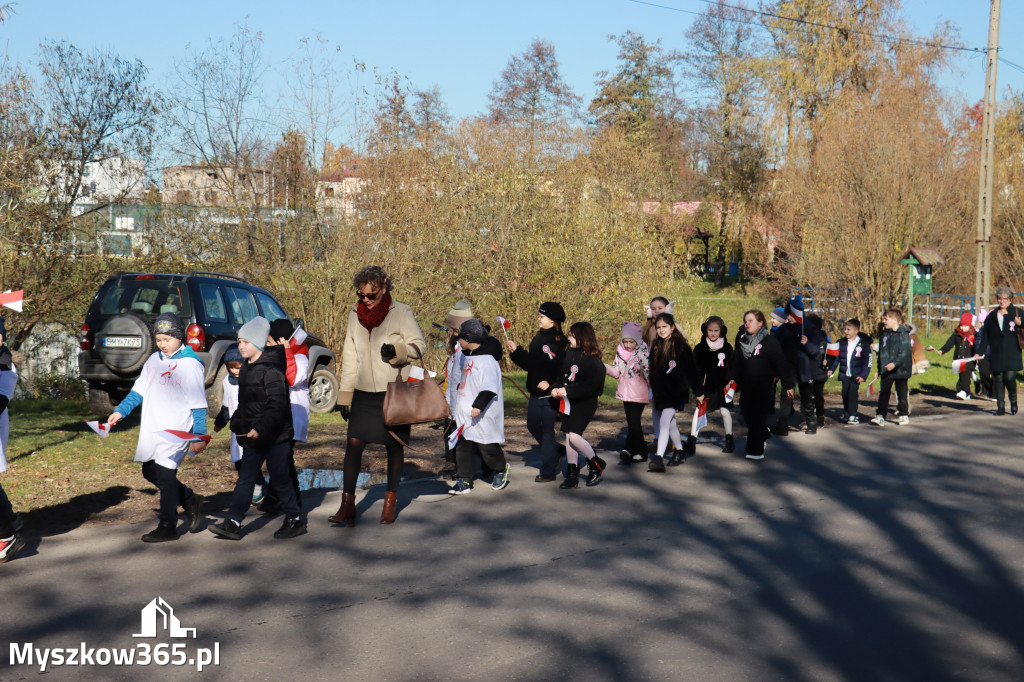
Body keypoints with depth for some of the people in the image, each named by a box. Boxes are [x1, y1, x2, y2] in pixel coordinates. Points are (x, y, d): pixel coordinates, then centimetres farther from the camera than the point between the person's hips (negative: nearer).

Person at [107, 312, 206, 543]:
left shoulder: (190, 364, -10)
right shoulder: (154, 360, 11)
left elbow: (198, 405, -10)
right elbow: (139, 390, 17)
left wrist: (199, 436, -13)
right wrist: (120, 411, 4)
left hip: (176, 431, -8)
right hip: (152, 429, 8)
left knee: (165, 474, -7)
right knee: (150, 472, 12)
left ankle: (168, 527, 6)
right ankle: (190, 501, 29)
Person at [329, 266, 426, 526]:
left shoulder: (400, 312, -5)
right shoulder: (355, 314, 8)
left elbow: (419, 345, -4)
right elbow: (349, 356, 13)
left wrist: (396, 350, -25)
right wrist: (344, 394, 10)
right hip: (364, 392, 3)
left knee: (394, 445, 6)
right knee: (354, 443, -7)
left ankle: (391, 500, 21)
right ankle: (347, 504, -5)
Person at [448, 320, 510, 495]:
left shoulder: (487, 360, -17)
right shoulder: (464, 356, 13)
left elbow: (490, 387, -24)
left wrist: (479, 405, -29)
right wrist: (453, 403, 33)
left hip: (482, 416, -8)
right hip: (464, 412, 9)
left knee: (486, 446, 1)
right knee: (462, 446, 5)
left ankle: (501, 469, 27)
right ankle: (464, 480, 10)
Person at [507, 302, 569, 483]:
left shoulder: (559, 342, -14)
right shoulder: (537, 339, 11)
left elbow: (563, 369, -19)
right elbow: (530, 364, 17)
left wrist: (551, 383, -26)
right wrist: (516, 351, 9)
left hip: (550, 393, -8)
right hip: (536, 393, 8)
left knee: (547, 429, -2)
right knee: (532, 425, 16)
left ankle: (548, 471, 8)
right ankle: (555, 452, 36)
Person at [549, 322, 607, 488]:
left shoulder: (593, 360, -14)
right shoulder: (569, 354, 8)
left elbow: (589, 386, -22)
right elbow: (562, 375, 12)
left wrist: (567, 391, -24)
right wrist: (556, 388, -8)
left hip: (585, 404, -8)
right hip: (569, 403, 8)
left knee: (574, 436, -16)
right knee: (569, 437, 9)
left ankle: (596, 464, 8)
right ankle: (572, 475, 18)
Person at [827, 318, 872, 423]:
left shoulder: (864, 344, -3)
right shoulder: (841, 343, 7)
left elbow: (868, 361, -3)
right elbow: (835, 357, 13)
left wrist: (863, 375, -10)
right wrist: (831, 369, 1)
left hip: (856, 375, -4)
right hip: (845, 375, 4)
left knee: (852, 393, -13)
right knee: (845, 394, 6)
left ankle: (853, 416, -5)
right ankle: (846, 415, 18)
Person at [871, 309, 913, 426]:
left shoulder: (903, 334, -11)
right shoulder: (884, 335, 10)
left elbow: (904, 353, -18)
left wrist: (895, 363, -31)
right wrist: (879, 370, 17)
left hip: (900, 370, -5)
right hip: (886, 371, 5)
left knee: (901, 393, 8)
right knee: (884, 392, -1)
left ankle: (903, 415, 20)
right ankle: (880, 416, -3)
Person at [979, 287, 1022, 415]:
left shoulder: (1017, 313, 4)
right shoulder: (992, 316, 12)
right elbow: (987, 336, 15)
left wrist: (1019, 324, -17)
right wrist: (985, 351, 7)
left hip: (1012, 353, -3)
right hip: (996, 354, 3)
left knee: (1009, 378, -10)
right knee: (998, 379, 1)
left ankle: (1013, 401, 16)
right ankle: (1000, 406, 11)